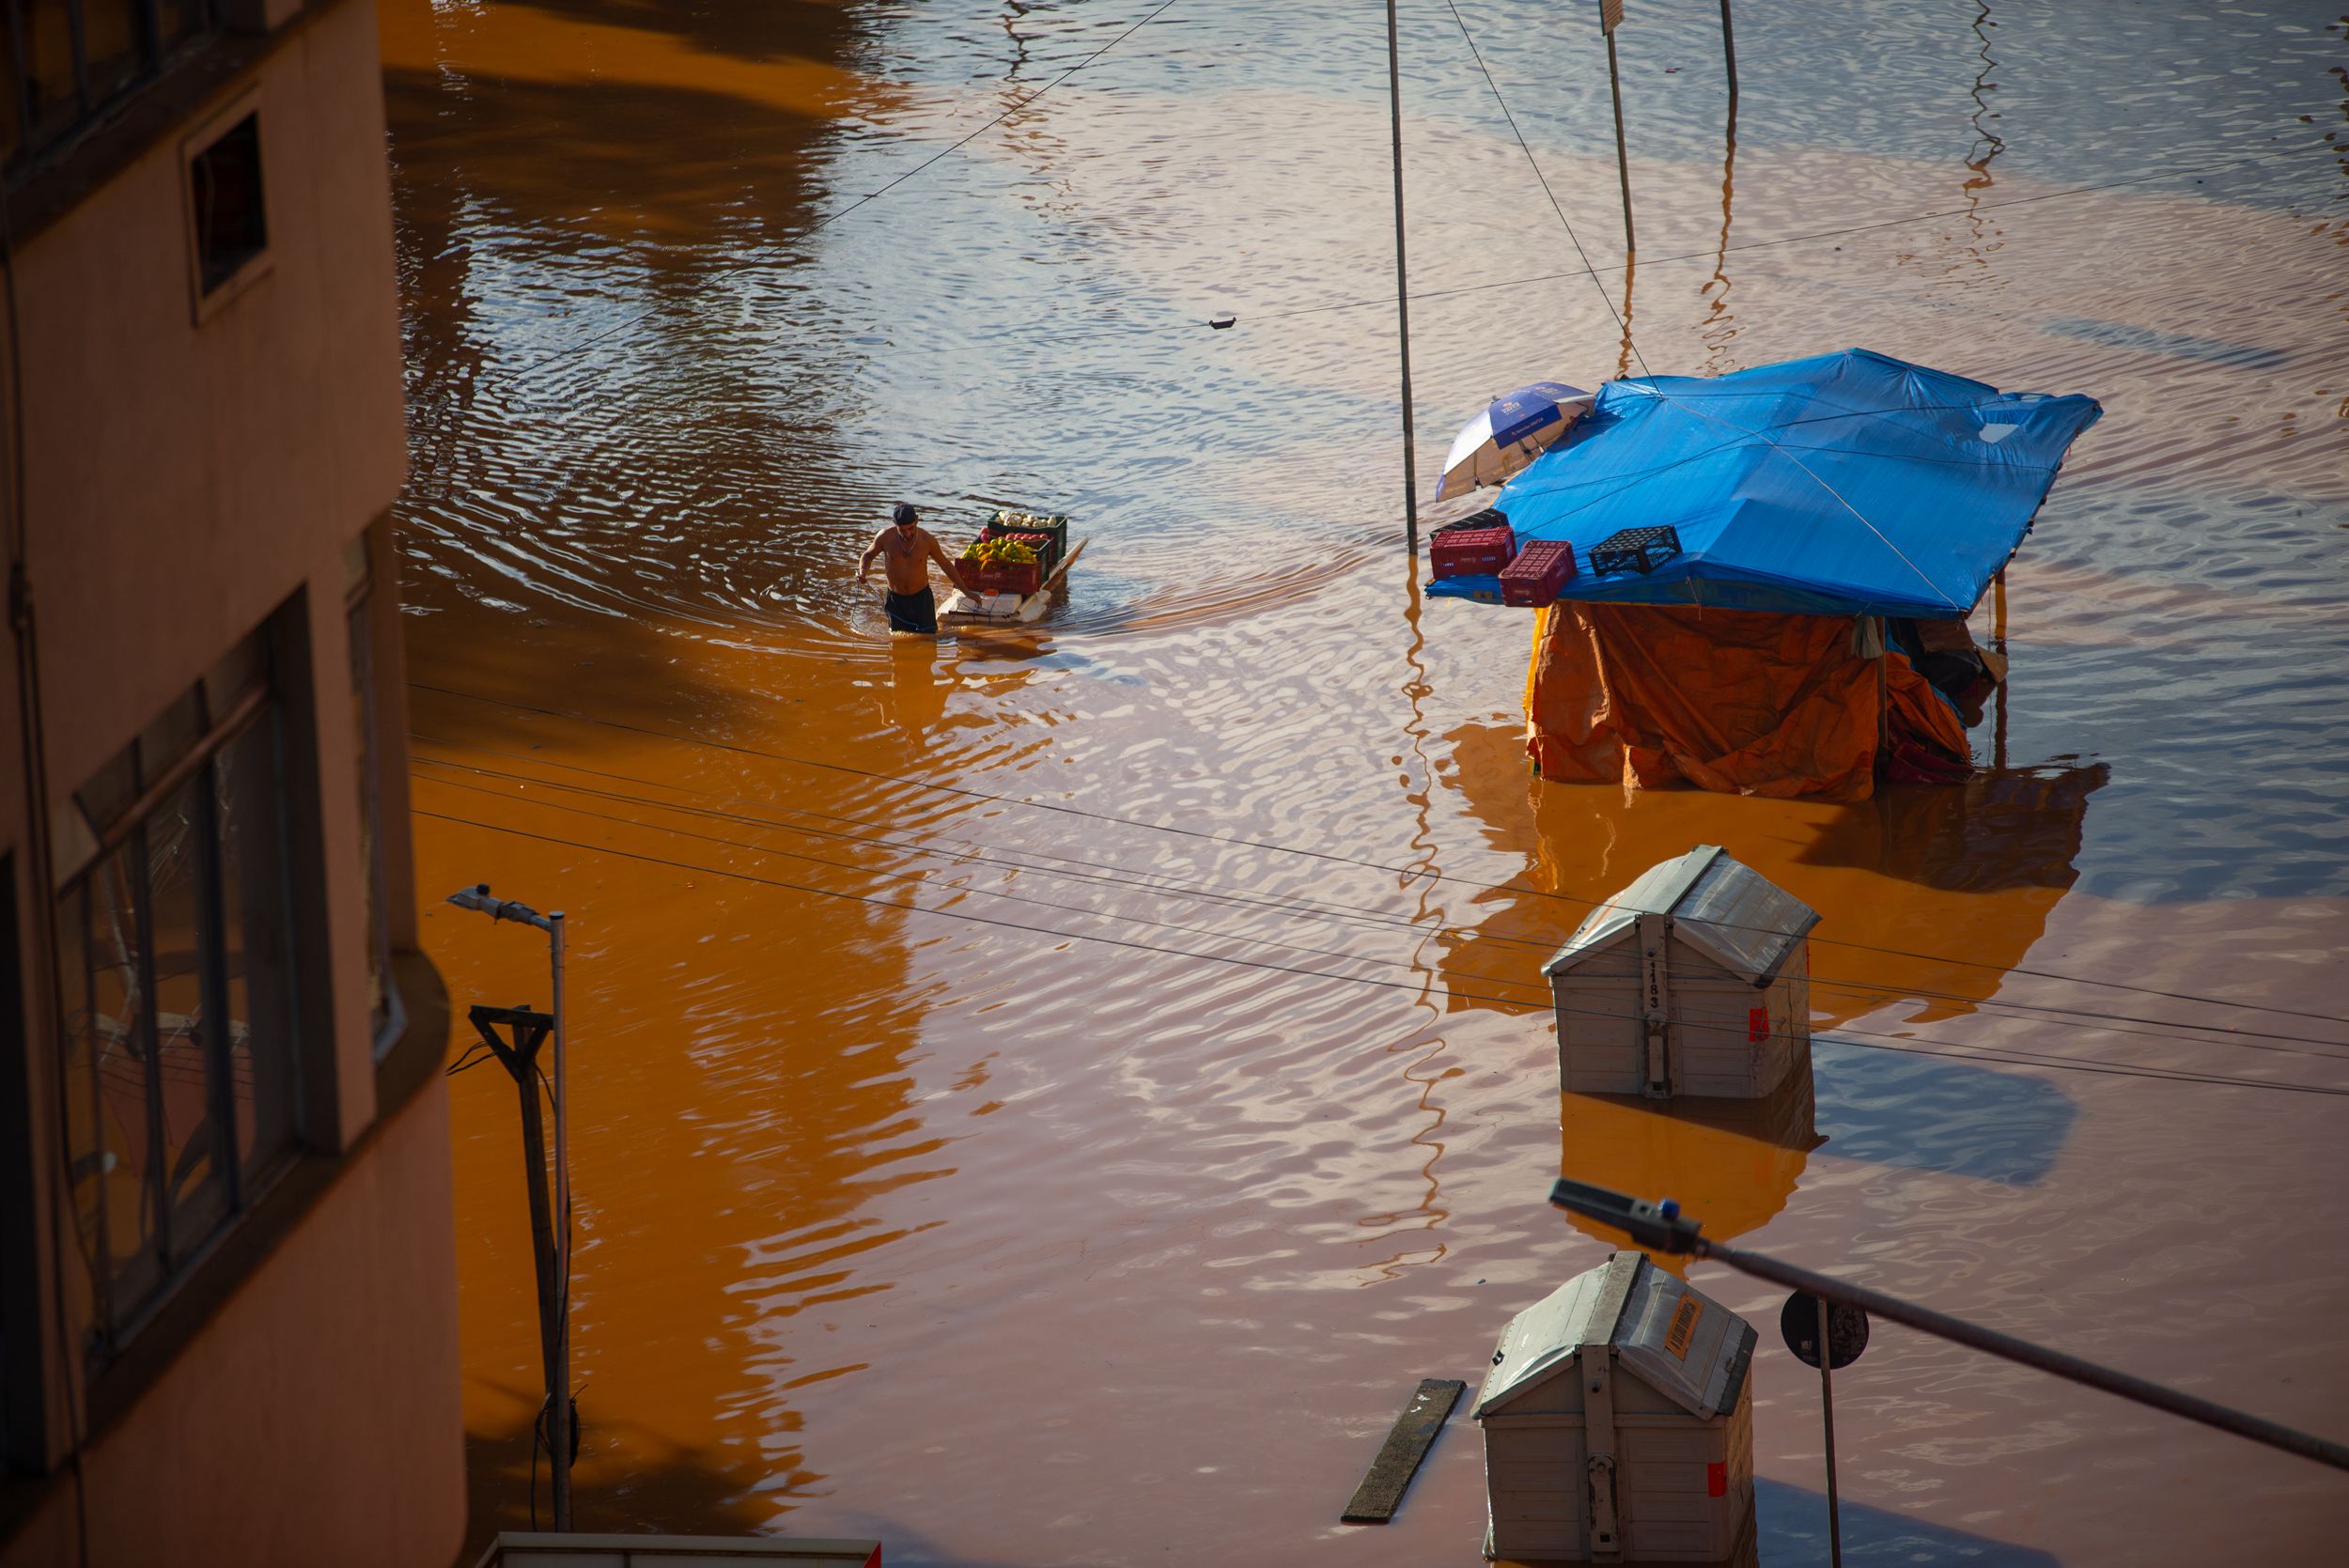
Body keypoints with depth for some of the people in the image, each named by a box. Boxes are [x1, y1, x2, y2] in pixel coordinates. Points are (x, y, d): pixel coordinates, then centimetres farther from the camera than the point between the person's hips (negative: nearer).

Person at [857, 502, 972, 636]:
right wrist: (862, 572, -17)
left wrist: (966, 592, 4)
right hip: (896, 600, 1)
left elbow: (946, 565, 1)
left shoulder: (926, 539, -13)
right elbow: (868, 555, 5)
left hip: (921, 598, -1)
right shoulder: (886, 537, -14)